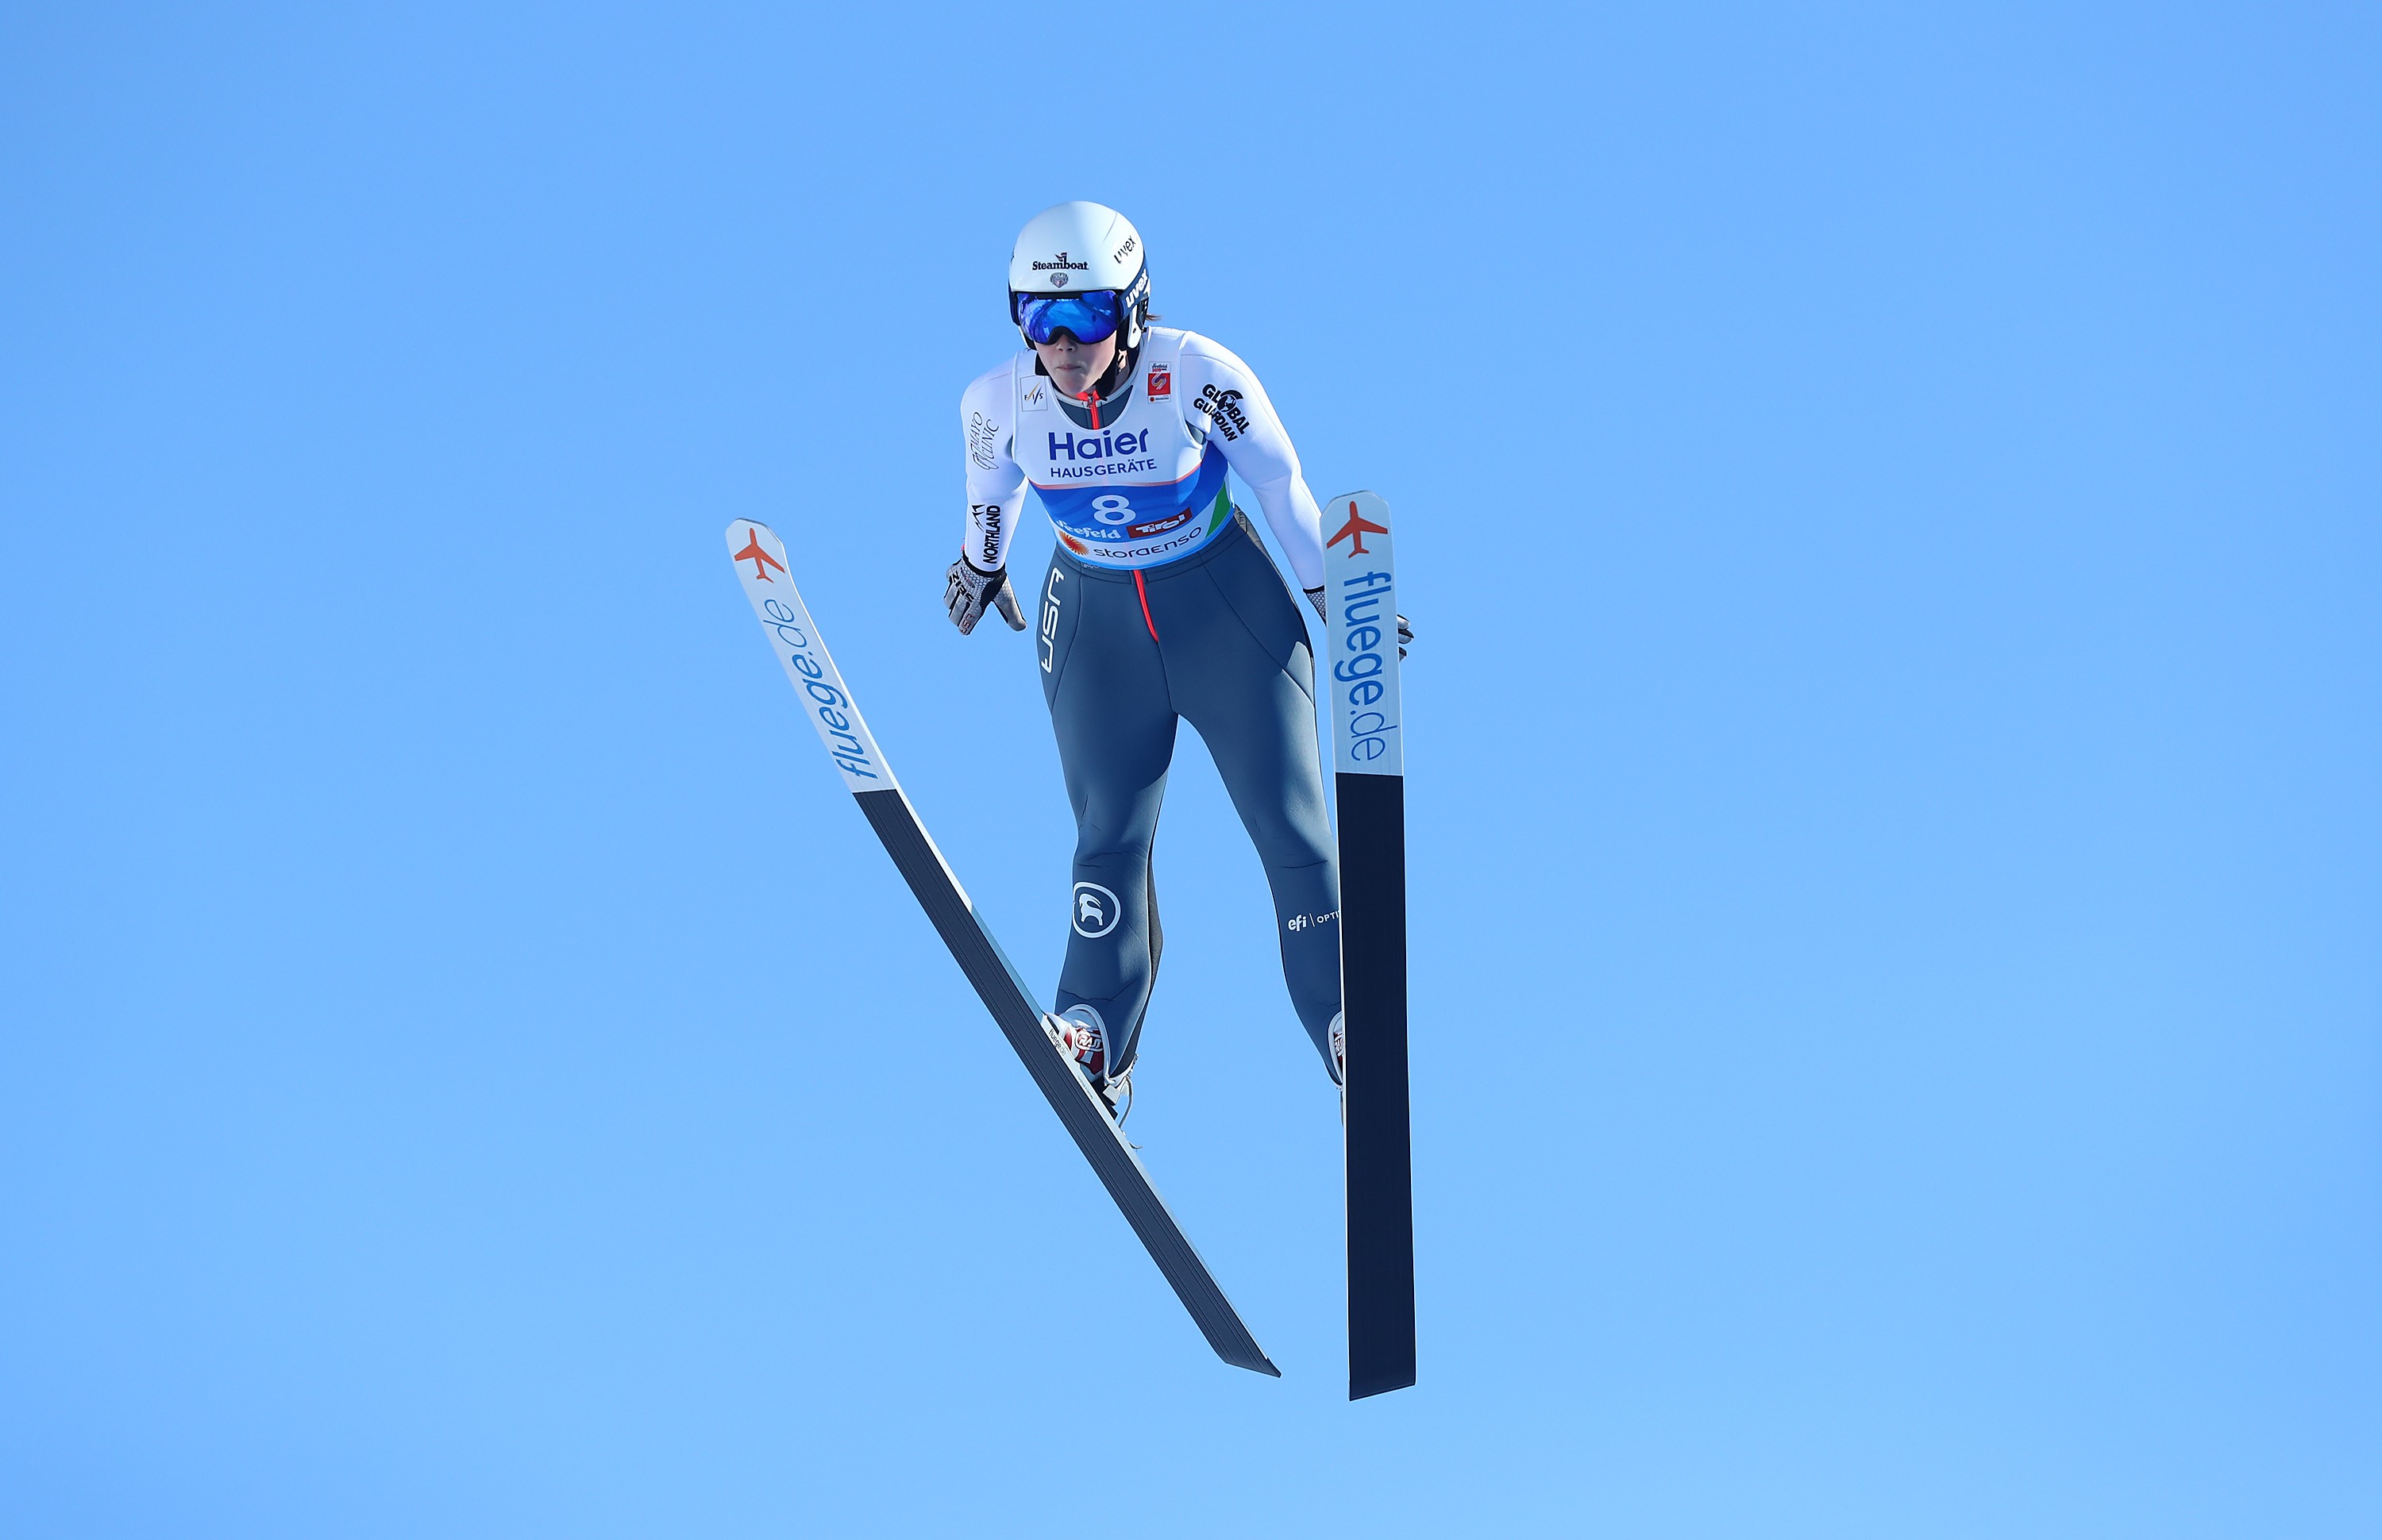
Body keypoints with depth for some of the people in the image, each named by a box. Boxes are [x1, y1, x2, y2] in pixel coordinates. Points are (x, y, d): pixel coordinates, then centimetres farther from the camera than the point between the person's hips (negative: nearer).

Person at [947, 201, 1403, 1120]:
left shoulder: (1198, 377, -26)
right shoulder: (1000, 402, -18)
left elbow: (1281, 482, -9)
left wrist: (1336, 594, 1)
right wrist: (981, 565, 24)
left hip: (1228, 606, -2)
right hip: (1094, 622, 2)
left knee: (1292, 827, 0)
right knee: (1107, 836, -1)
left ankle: (1351, 1031, 9)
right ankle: (1095, 1052, 5)